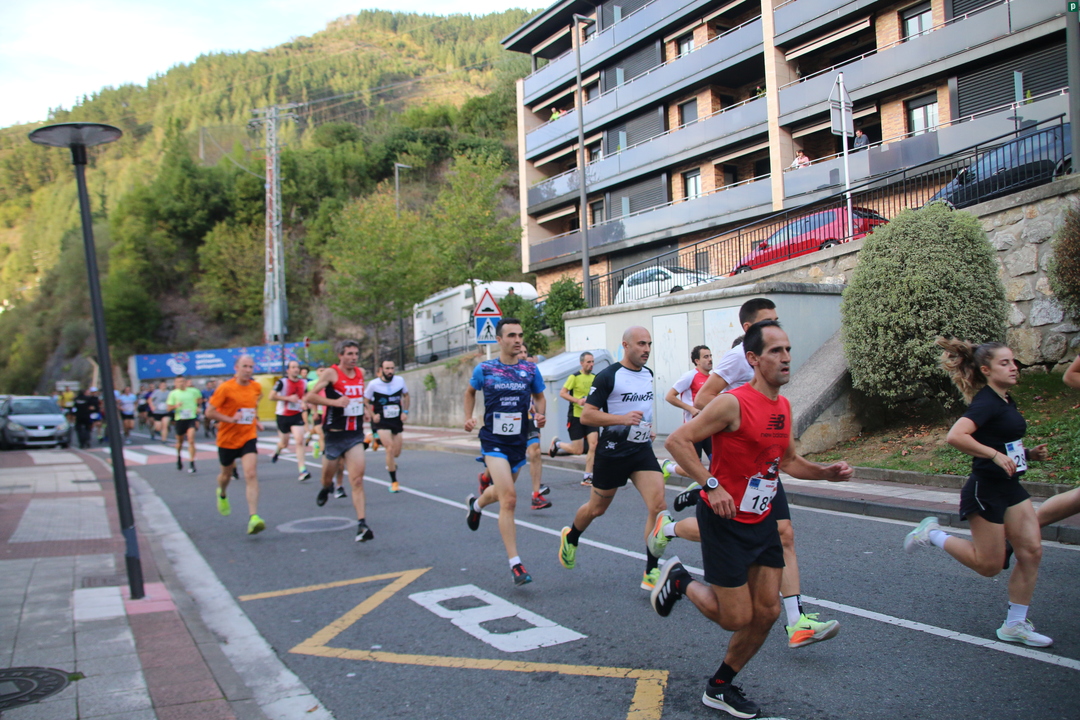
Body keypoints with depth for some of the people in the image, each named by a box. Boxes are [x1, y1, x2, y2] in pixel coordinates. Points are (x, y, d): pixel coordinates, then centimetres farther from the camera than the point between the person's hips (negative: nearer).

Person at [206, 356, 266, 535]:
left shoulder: (256, 387, 1)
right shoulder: (225, 388, -14)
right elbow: (209, 412, -12)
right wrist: (230, 419, -24)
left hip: (248, 438, 2)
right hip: (227, 439, -1)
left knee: (251, 475, -16)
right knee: (227, 474, 19)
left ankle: (253, 518, -22)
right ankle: (222, 494, 56)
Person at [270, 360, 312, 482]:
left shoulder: (304, 382, 2)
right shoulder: (282, 382, -11)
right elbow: (271, 397, -16)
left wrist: (304, 402, 1)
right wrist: (288, 398, -22)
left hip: (297, 415, 2)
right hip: (283, 415, -2)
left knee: (299, 440, -15)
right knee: (284, 444, 11)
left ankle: (302, 470, -15)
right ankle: (277, 449, 50)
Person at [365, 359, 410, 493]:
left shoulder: (400, 380, -4)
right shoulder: (373, 384, -12)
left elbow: (406, 395, 14)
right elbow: (365, 401, 0)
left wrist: (405, 411, 4)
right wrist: (372, 415, -11)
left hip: (397, 421, 4)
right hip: (381, 422, -4)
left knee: (397, 453, 8)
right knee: (390, 448, -18)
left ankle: (391, 463, 47)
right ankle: (394, 482, -5)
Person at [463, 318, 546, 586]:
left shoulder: (530, 369, 0)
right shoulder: (484, 369, -3)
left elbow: (539, 397, 14)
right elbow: (470, 391, 17)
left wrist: (541, 415, -6)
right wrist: (468, 417, 4)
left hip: (519, 442, 4)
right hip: (493, 441, -4)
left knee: (502, 492, 22)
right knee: (509, 498, -17)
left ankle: (475, 504, 58)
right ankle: (515, 564, -10)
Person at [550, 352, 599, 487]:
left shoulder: (595, 378, 8)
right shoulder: (575, 377, -9)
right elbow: (562, 393, -11)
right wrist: (577, 400, -22)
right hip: (576, 416, -5)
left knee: (593, 445, -9)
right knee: (578, 450, -2)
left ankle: (587, 478, 1)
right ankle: (556, 444, 28)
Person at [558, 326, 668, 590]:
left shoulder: (648, 374, 8)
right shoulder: (608, 376, -14)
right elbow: (586, 415, -17)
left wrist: (647, 427, 14)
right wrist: (623, 419, -27)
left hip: (642, 449, 5)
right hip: (612, 452, -5)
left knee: (658, 506, -13)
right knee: (596, 509, 12)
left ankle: (651, 572, -3)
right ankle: (570, 538, 45)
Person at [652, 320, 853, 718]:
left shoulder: (783, 407, 5)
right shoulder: (733, 403, -21)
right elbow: (677, 441, -21)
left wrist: (825, 472, 3)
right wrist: (711, 486, -26)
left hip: (762, 520, 8)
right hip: (724, 521, -8)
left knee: (767, 612, 9)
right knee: (737, 618, -1)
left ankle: (720, 687, 28)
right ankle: (679, 580, 26)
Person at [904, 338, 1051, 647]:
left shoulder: (1007, 400, 11)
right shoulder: (985, 402, -18)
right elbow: (955, 436, -34)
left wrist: (1028, 454, 8)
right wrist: (995, 455, -34)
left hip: (1010, 487, 9)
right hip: (986, 490, -9)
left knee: (1031, 551, 3)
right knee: (989, 564, 0)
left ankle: (1015, 625, 13)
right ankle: (933, 534, 20)